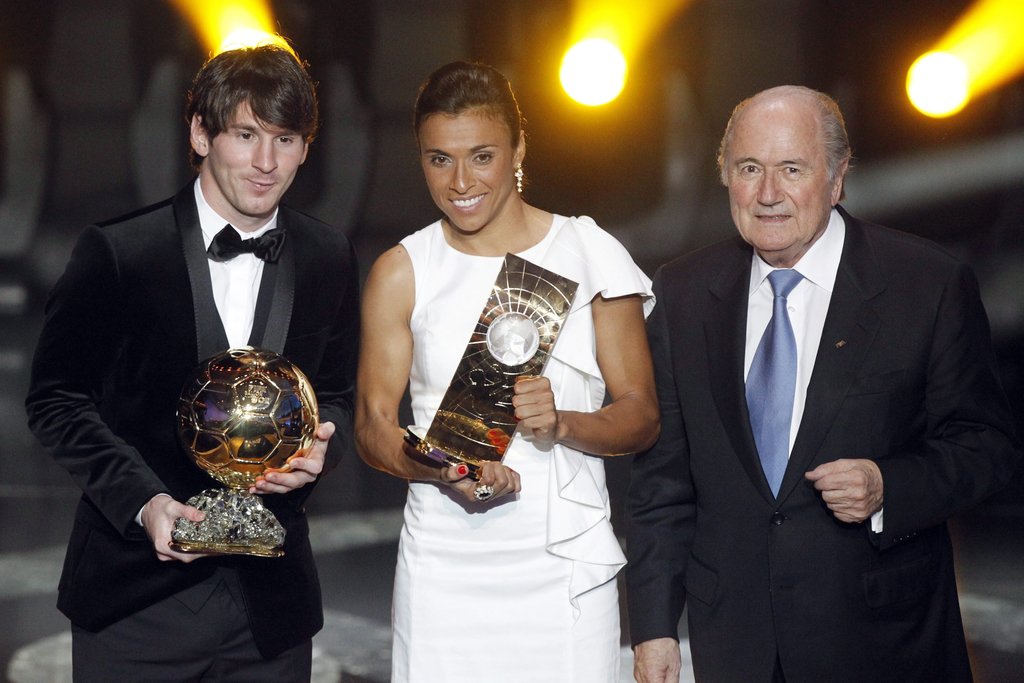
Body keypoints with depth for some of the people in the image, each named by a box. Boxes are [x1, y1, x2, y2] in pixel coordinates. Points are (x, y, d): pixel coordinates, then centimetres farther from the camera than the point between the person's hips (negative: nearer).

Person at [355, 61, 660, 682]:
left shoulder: (590, 254, 3)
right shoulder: (401, 274, 6)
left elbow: (642, 415, 3)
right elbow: (373, 425, 5)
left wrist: (561, 424, -17)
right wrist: (445, 470, -15)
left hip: (564, 564, 0)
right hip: (445, 565, 1)